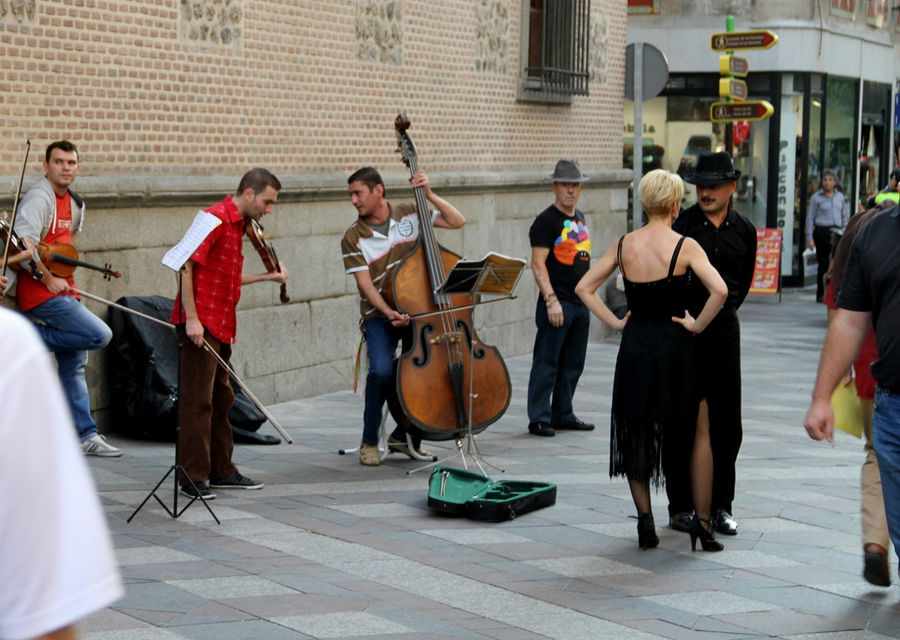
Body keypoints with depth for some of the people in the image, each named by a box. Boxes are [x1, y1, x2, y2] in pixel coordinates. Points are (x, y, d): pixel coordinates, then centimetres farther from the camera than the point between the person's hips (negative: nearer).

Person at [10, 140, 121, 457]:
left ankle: (85, 435, 17)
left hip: (62, 291, 9)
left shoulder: (74, 202, 15)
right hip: (40, 293, -9)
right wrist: (48, 278, -21)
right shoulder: (39, 198, -13)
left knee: (73, 364, 11)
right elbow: (24, 242, -24)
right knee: (100, 334, -17)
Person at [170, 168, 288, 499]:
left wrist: (268, 277, 21)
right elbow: (186, 267, -19)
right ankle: (193, 478, -3)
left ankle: (221, 470, 26)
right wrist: (192, 318, -23)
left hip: (221, 325, 10)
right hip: (201, 323, -10)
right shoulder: (216, 218, -13)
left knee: (220, 399, 16)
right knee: (198, 400, -7)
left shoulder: (237, 224, 18)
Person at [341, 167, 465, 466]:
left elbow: (457, 221, 3)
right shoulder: (353, 238, -3)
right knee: (382, 369, -28)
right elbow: (366, 284, -10)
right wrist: (389, 313, -24)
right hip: (379, 314, -3)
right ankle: (369, 441, -5)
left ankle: (404, 435, 3)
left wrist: (429, 195, -8)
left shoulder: (409, 213, 4)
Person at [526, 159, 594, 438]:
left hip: (581, 303, 8)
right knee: (547, 363, -6)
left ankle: (563, 414, 22)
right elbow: (538, 264, -15)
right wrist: (551, 300, -21)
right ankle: (538, 418, -2)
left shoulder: (579, 218, 16)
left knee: (573, 364, 13)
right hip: (557, 304, -8)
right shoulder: (546, 221, -9)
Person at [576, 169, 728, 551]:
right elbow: (719, 290, -23)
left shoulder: (624, 245, 0)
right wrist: (696, 325, -10)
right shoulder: (684, 246, -11)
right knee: (699, 433, 12)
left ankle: (645, 520, 12)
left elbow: (584, 288, 3)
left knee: (635, 436, 15)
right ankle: (702, 522, 9)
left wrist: (615, 322, 5)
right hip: (675, 347, -3)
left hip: (635, 347, 3)